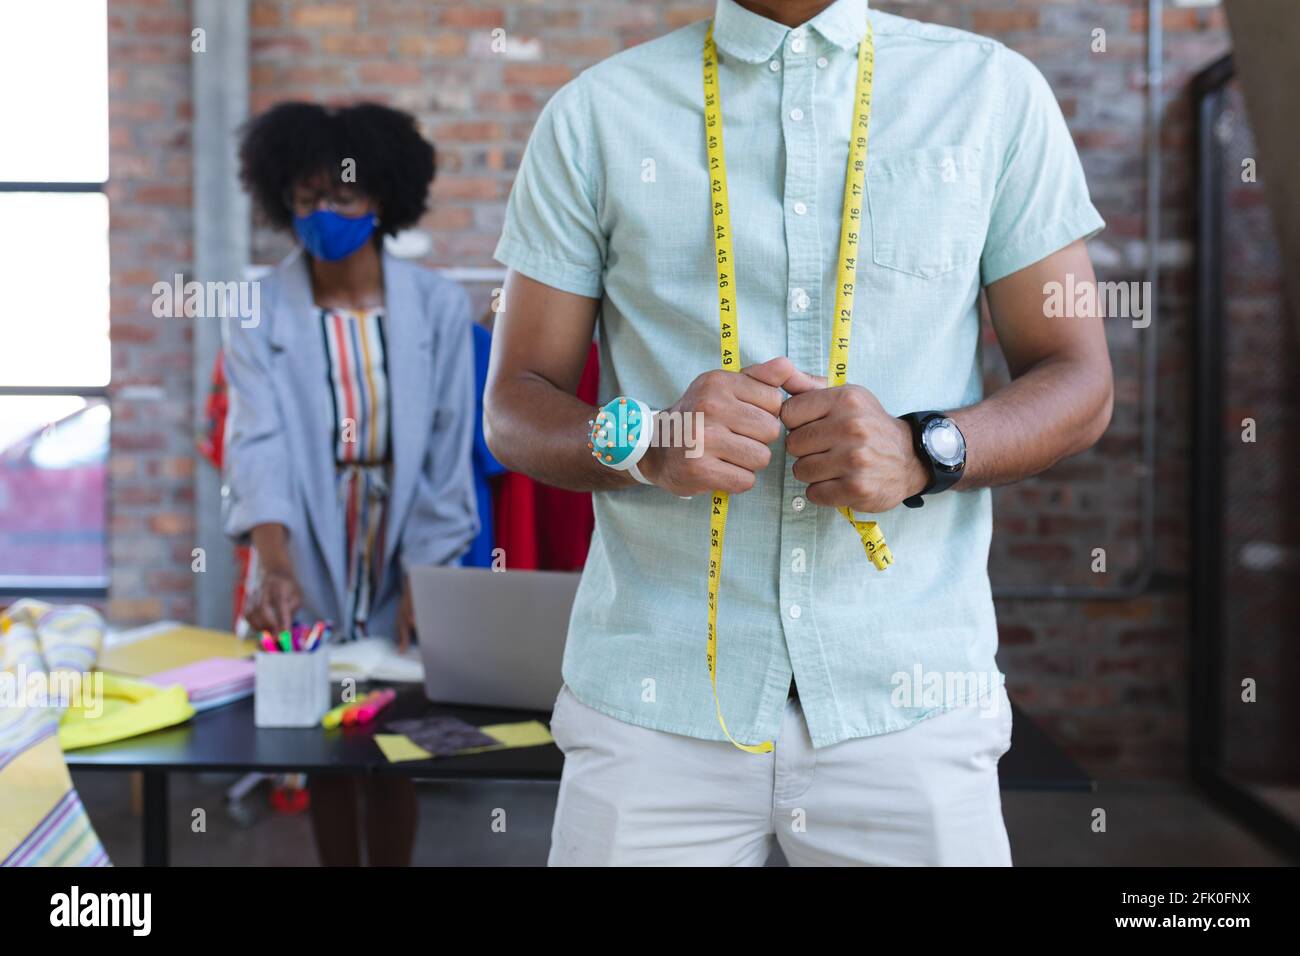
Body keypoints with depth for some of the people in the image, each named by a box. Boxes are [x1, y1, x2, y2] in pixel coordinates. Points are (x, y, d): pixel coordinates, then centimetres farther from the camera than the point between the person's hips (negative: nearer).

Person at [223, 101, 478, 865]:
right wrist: (273, 562, -33)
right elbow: (259, 443, -18)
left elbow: (447, 452, -6)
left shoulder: (439, 306, -6)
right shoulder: (259, 313, -6)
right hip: (307, 559, 1)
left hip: (403, 557, 0)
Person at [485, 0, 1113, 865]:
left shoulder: (998, 93, 6)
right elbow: (515, 406, 5)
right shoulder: (592, 116, 5)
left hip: (910, 696, 1)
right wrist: (645, 441, -16)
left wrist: (923, 452, -15)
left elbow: (1080, 385, 5)